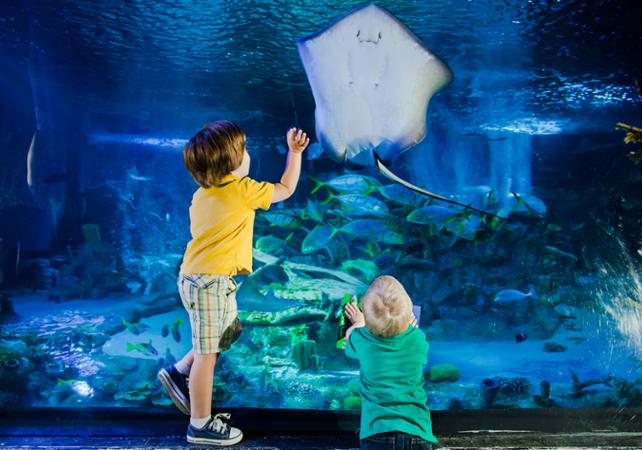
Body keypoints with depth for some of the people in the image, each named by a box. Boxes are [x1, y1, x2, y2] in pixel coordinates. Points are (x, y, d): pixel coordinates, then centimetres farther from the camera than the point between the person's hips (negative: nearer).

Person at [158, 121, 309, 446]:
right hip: (210, 282, -9)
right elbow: (286, 190, 5)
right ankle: (200, 426, 10)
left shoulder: (201, 195, 11)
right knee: (207, 353, -1)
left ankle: (179, 372, 27)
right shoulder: (243, 190, -9)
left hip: (197, 277, 9)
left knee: (230, 330, 24)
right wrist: (295, 152, 15)